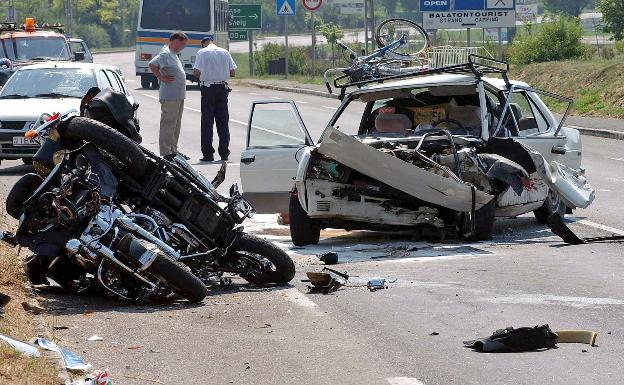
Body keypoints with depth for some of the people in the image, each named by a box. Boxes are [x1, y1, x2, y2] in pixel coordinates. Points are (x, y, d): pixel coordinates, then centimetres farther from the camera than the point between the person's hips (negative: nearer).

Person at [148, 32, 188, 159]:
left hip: (179, 96, 10)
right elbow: (152, 64, -28)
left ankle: (174, 151, 24)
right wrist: (161, 78, -21)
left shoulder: (173, 54, 16)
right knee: (168, 125, -7)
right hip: (170, 96, -10)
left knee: (176, 125, 16)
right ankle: (166, 153, -6)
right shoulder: (165, 54, -14)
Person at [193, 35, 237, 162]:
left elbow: (196, 72, -11)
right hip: (222, 88, 3)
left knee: (207, 122, 2)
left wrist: (202, 77, 10)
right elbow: (233, 72, 4)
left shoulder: (202, 53, -4)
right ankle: (224, 153, 8)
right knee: (223, 121, 9)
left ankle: (208, 154, 0)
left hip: (208, 88, -3)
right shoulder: (225, 52, 5)